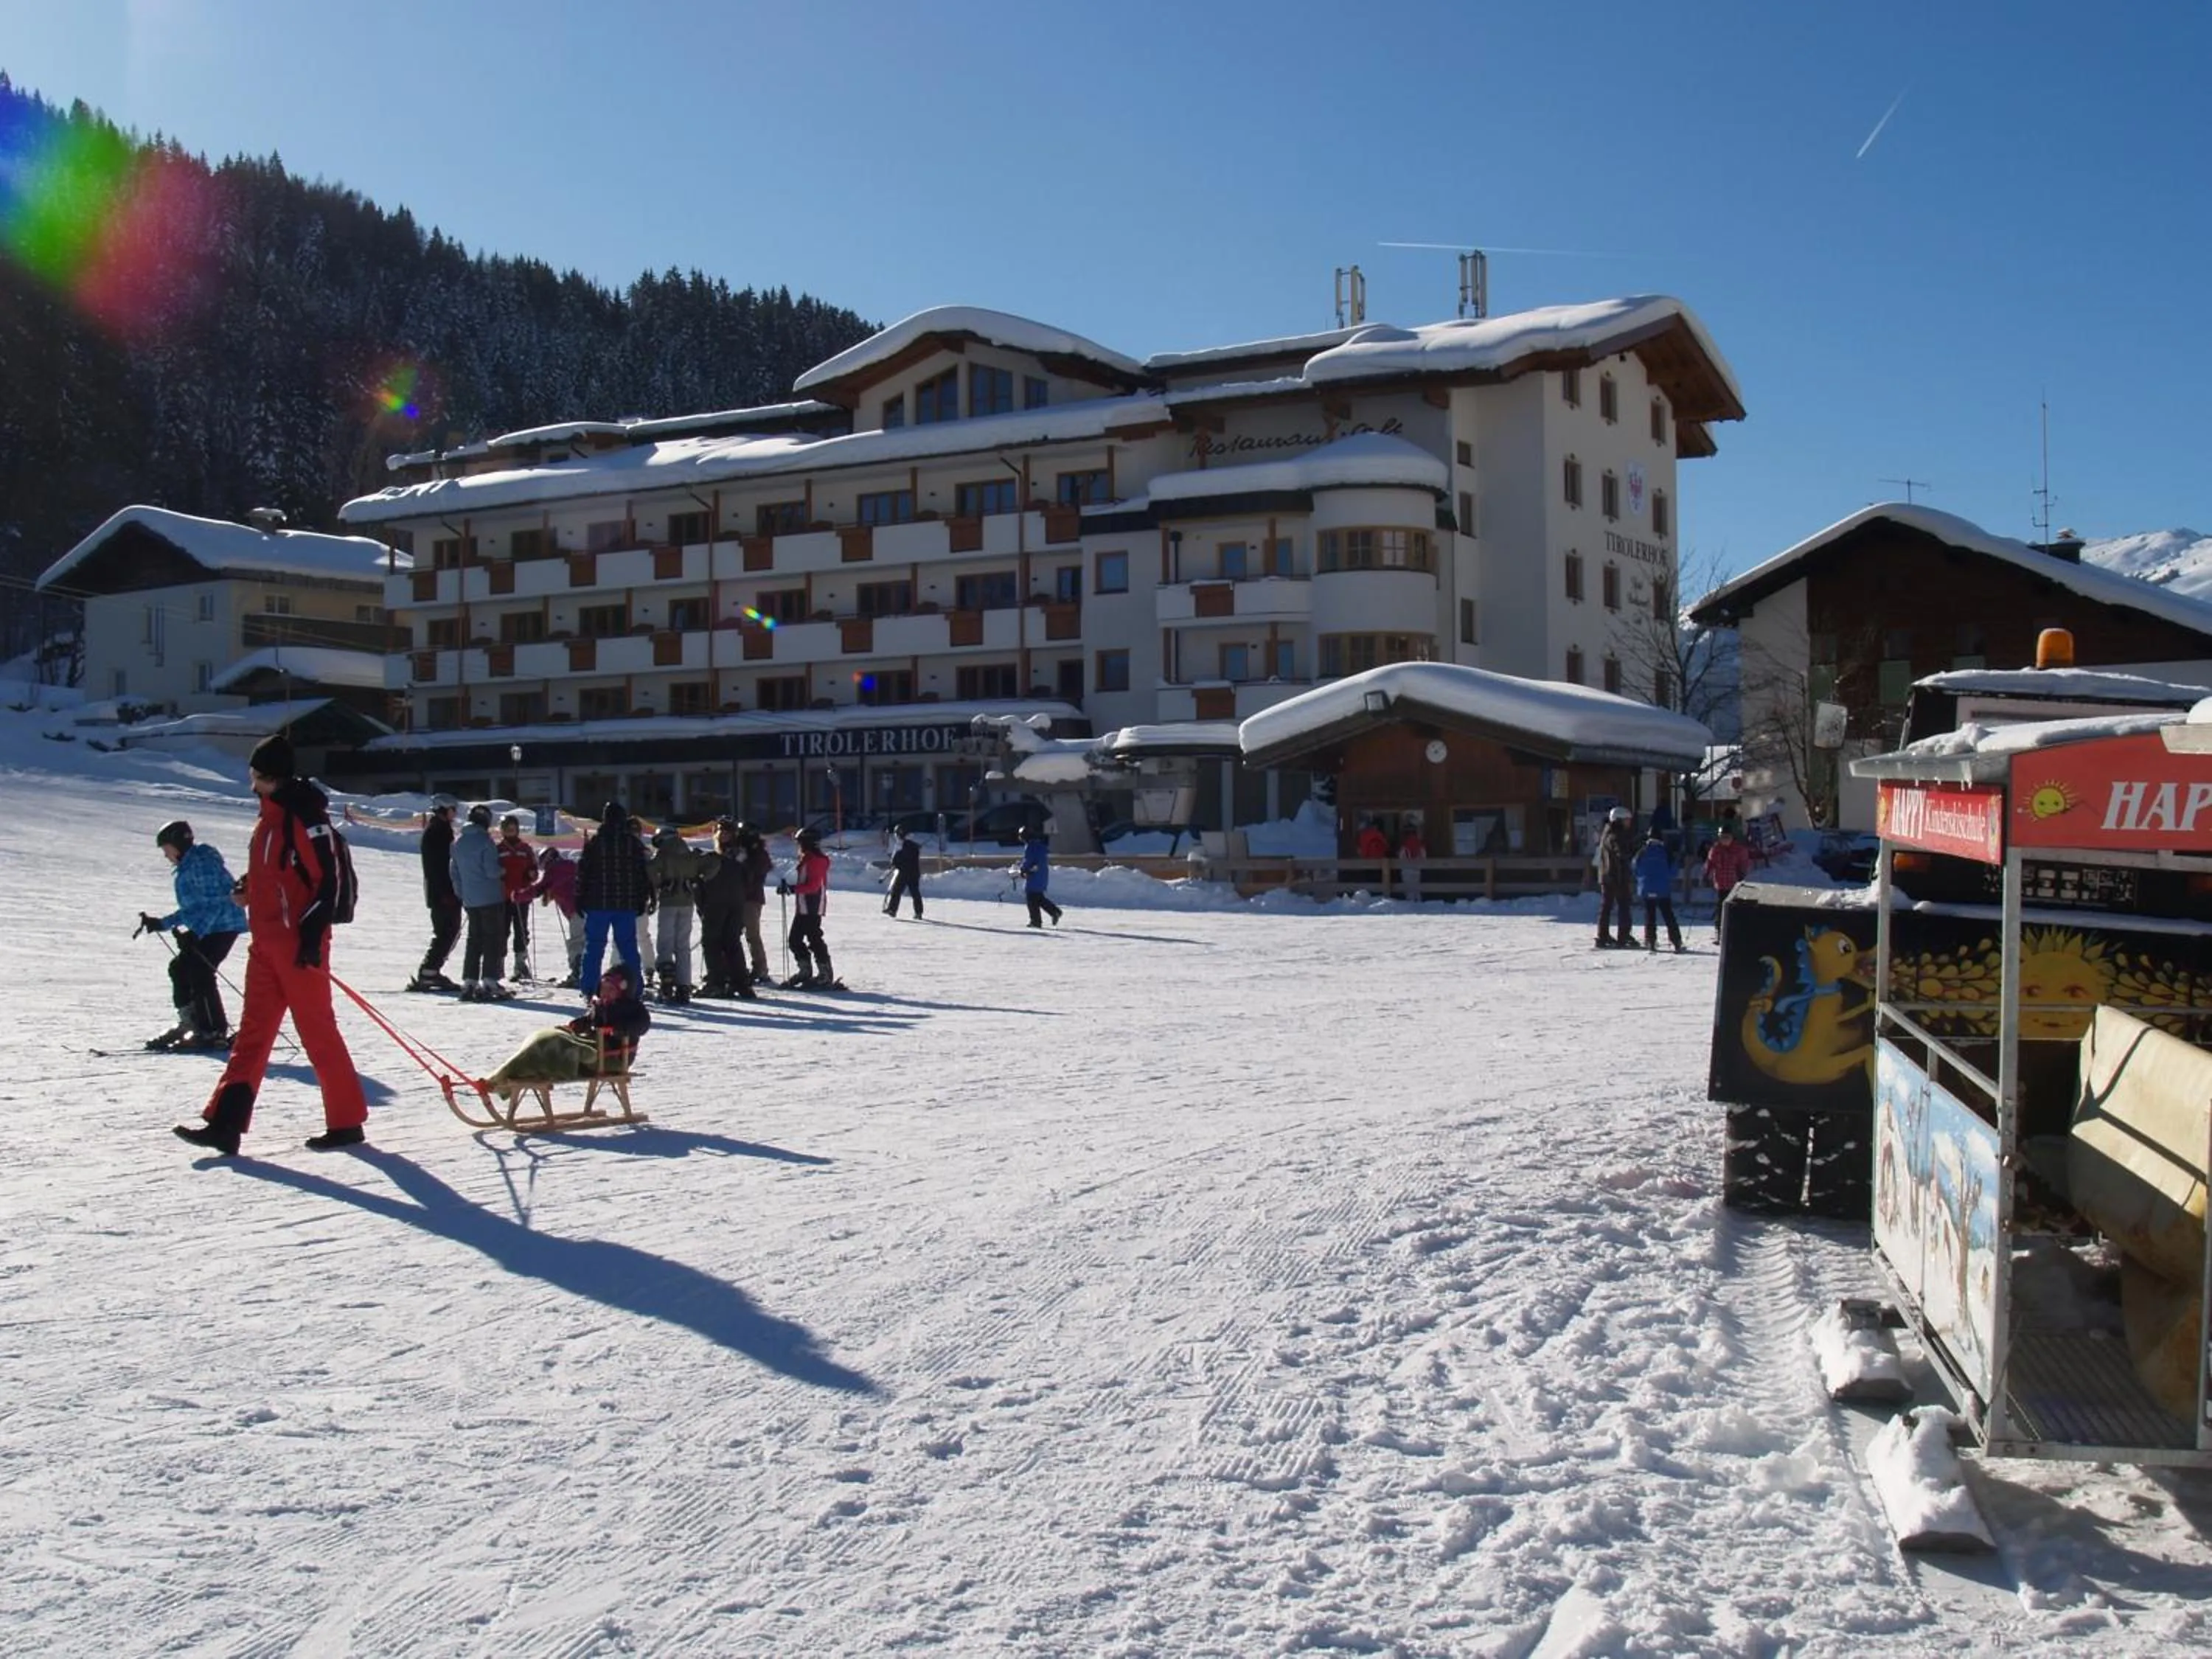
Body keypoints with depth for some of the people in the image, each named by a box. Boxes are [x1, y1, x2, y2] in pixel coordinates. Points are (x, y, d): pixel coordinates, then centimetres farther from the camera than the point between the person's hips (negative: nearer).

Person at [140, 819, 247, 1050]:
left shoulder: (201, 862, -13)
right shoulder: (187, 867, 20)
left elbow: (214, 901, -20)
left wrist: (195, 932, -26)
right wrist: (161, 924, 20)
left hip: (223, 925, -11)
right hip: (206, 928, 11)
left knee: (200, 972, -15)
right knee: (180, 968, 11)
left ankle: (214, 1032, -12)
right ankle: (190, 1024, 20)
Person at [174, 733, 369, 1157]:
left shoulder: (306, 815, -13)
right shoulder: (270, 815, 15)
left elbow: (328, 878, -17)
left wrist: (312, 936, -21)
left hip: (299, 942, -9)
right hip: (267, 941, 9)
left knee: (317, 1030, -3)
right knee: (253, 1031, 7)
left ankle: (347, 1121, 7)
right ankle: (225, 1123, 7)